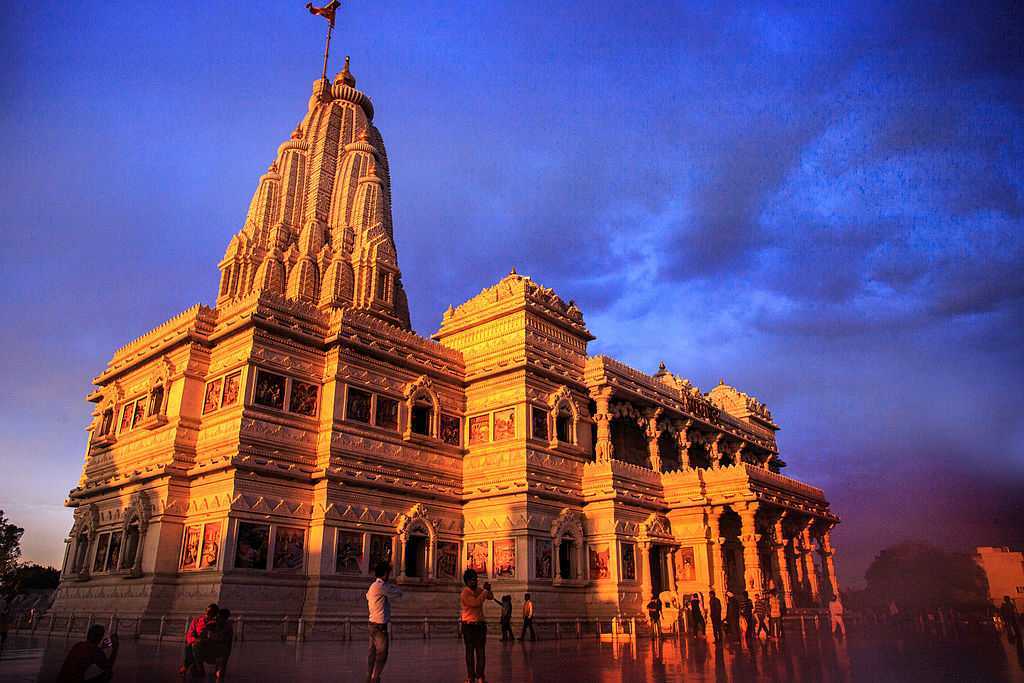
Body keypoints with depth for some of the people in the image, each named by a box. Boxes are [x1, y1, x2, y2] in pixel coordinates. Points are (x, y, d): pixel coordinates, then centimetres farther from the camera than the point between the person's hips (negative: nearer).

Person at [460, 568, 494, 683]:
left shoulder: (479, 590, 8)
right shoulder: (465, 593, -13)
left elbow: (491, 597, 17)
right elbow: (476, 602, -25)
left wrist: (488, 590, -4)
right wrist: (485, 591, -17)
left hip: (480, 624, 5)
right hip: (469, 625, -5)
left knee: (481, 651, 1)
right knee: (470, 651, 4)